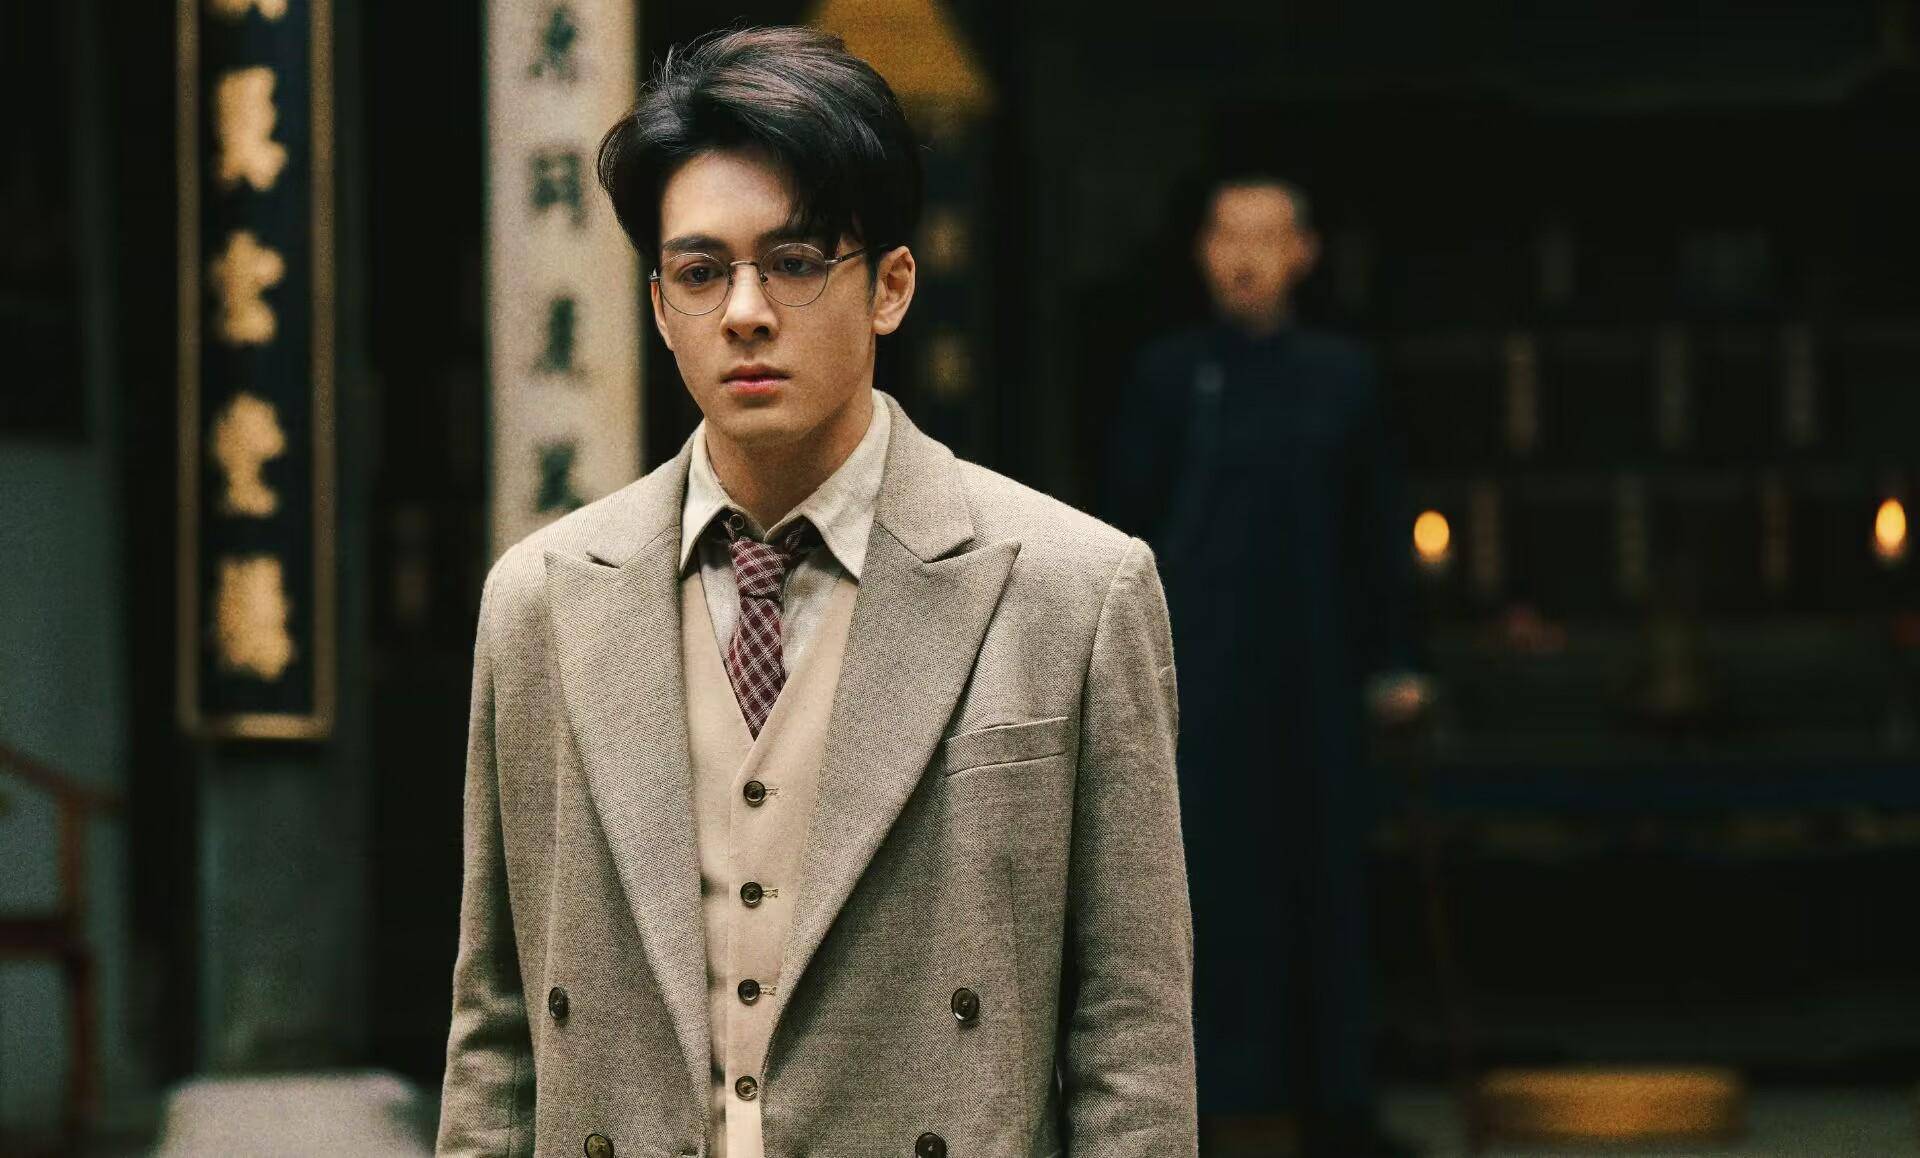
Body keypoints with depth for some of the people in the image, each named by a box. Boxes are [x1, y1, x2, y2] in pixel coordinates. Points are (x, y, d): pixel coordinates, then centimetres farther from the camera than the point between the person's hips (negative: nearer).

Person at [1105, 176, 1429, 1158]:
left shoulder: (1341, 378, 7)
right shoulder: (1168, 376, 1)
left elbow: (1374, 528, 10)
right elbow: (1126, 522, 2)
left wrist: (1390, 661, 6)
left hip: (1309, 668, 3)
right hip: (1197, 664, -2)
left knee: (1319, 873, 5)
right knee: (1200, 867, -5)